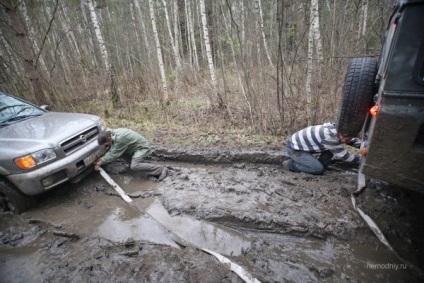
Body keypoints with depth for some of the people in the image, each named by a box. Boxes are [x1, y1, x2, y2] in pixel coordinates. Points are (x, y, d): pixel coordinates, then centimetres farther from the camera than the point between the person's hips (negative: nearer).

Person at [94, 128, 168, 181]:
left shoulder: (119, 139, -28)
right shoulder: (113, 133, 2)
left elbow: (114, 154, -19)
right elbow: (111, 150, 13)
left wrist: (101, 162, -8)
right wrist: (103, 158, 3)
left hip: (143, 147, -10)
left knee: (134, 166, -25)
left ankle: (161, 170, -22)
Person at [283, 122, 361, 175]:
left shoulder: (335, 129, -3)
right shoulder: (329, 136, -30)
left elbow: (354, 141, 12)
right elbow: (344, 155, -19)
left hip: (303, 144, 9)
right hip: (294, 148, -9)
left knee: (331, 150, 1)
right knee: (318, 169, -15)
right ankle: (290, 164, -1)